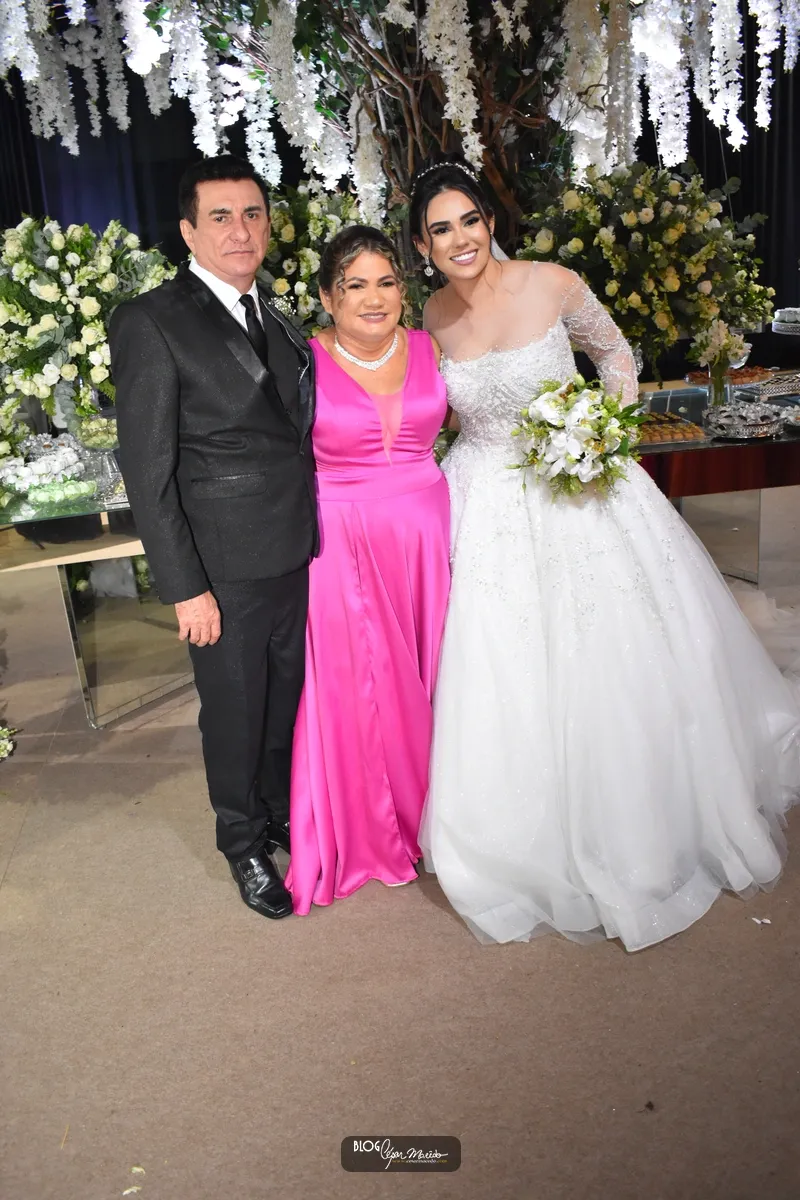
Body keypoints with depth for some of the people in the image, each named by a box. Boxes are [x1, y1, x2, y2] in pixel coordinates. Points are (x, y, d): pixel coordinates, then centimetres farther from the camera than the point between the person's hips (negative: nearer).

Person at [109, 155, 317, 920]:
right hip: (225, 565, -6)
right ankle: (244, 843, 34)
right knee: (234, 712, 11)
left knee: (288, 697, 19)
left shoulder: (272, 315, 10)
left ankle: (285, 814, 42)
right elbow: (147, 472, -14)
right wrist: (185, 588, -16)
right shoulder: (151, 323, -11)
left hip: (296, 553, 6)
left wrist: (315, 534, 6)